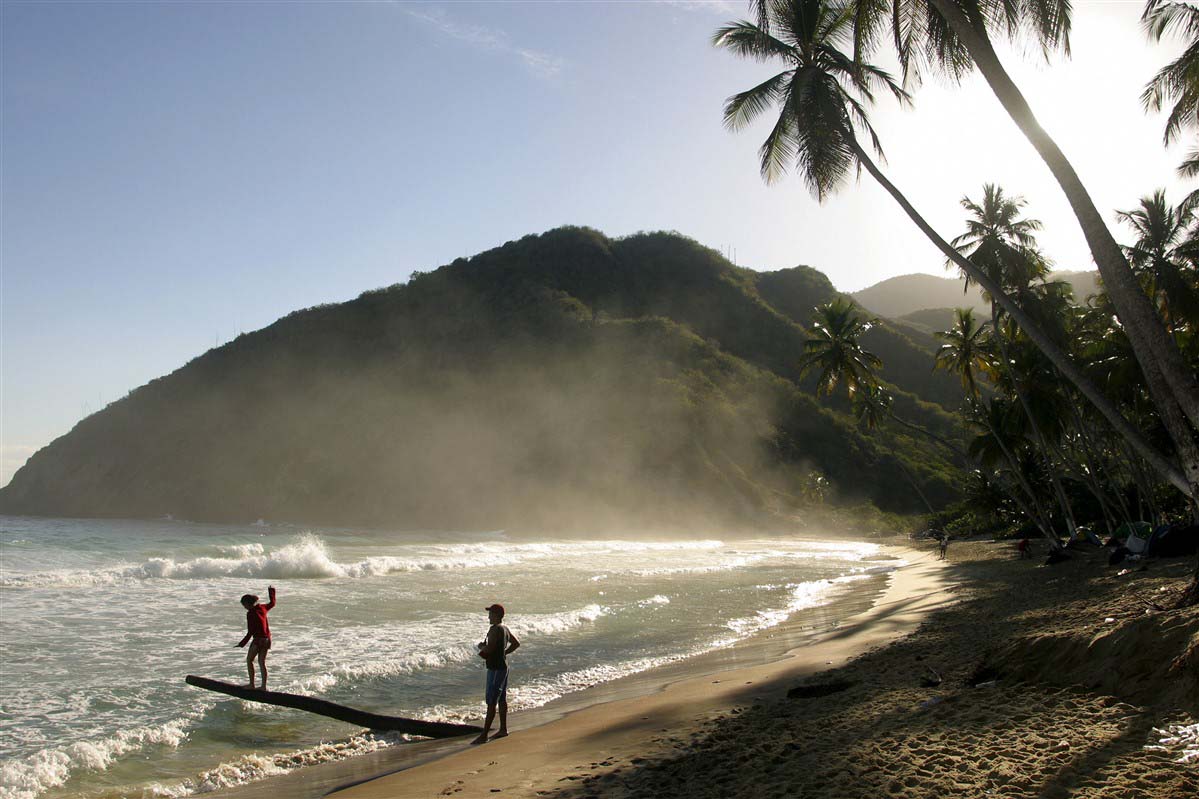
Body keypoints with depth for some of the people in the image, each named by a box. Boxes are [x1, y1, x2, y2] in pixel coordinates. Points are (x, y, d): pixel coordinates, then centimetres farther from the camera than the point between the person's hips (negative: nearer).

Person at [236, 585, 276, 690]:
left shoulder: (250, 613, -14)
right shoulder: (262, 608, 5)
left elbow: (250, 632, -16)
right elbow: (272, 603, 28)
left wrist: (242, 644, -15)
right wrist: (271, 591, 41)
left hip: (258, 639, -7)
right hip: (267, 639, 7)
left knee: (249, 660, 6)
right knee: (262, 662, 12)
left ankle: (252, 684, 2)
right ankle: (264, 686, 11)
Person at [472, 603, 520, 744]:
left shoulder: (495, 629, -20)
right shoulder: (505, 628, 10)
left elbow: (489, 649, -26)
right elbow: (516, 643, 21)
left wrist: (481, 646, -6)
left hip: (495, 669, -10)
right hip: (503, 666, 10)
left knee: (491, 702, -8)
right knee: (502, 699, 18)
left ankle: (484, 735, -7)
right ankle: (503, 729, 27)